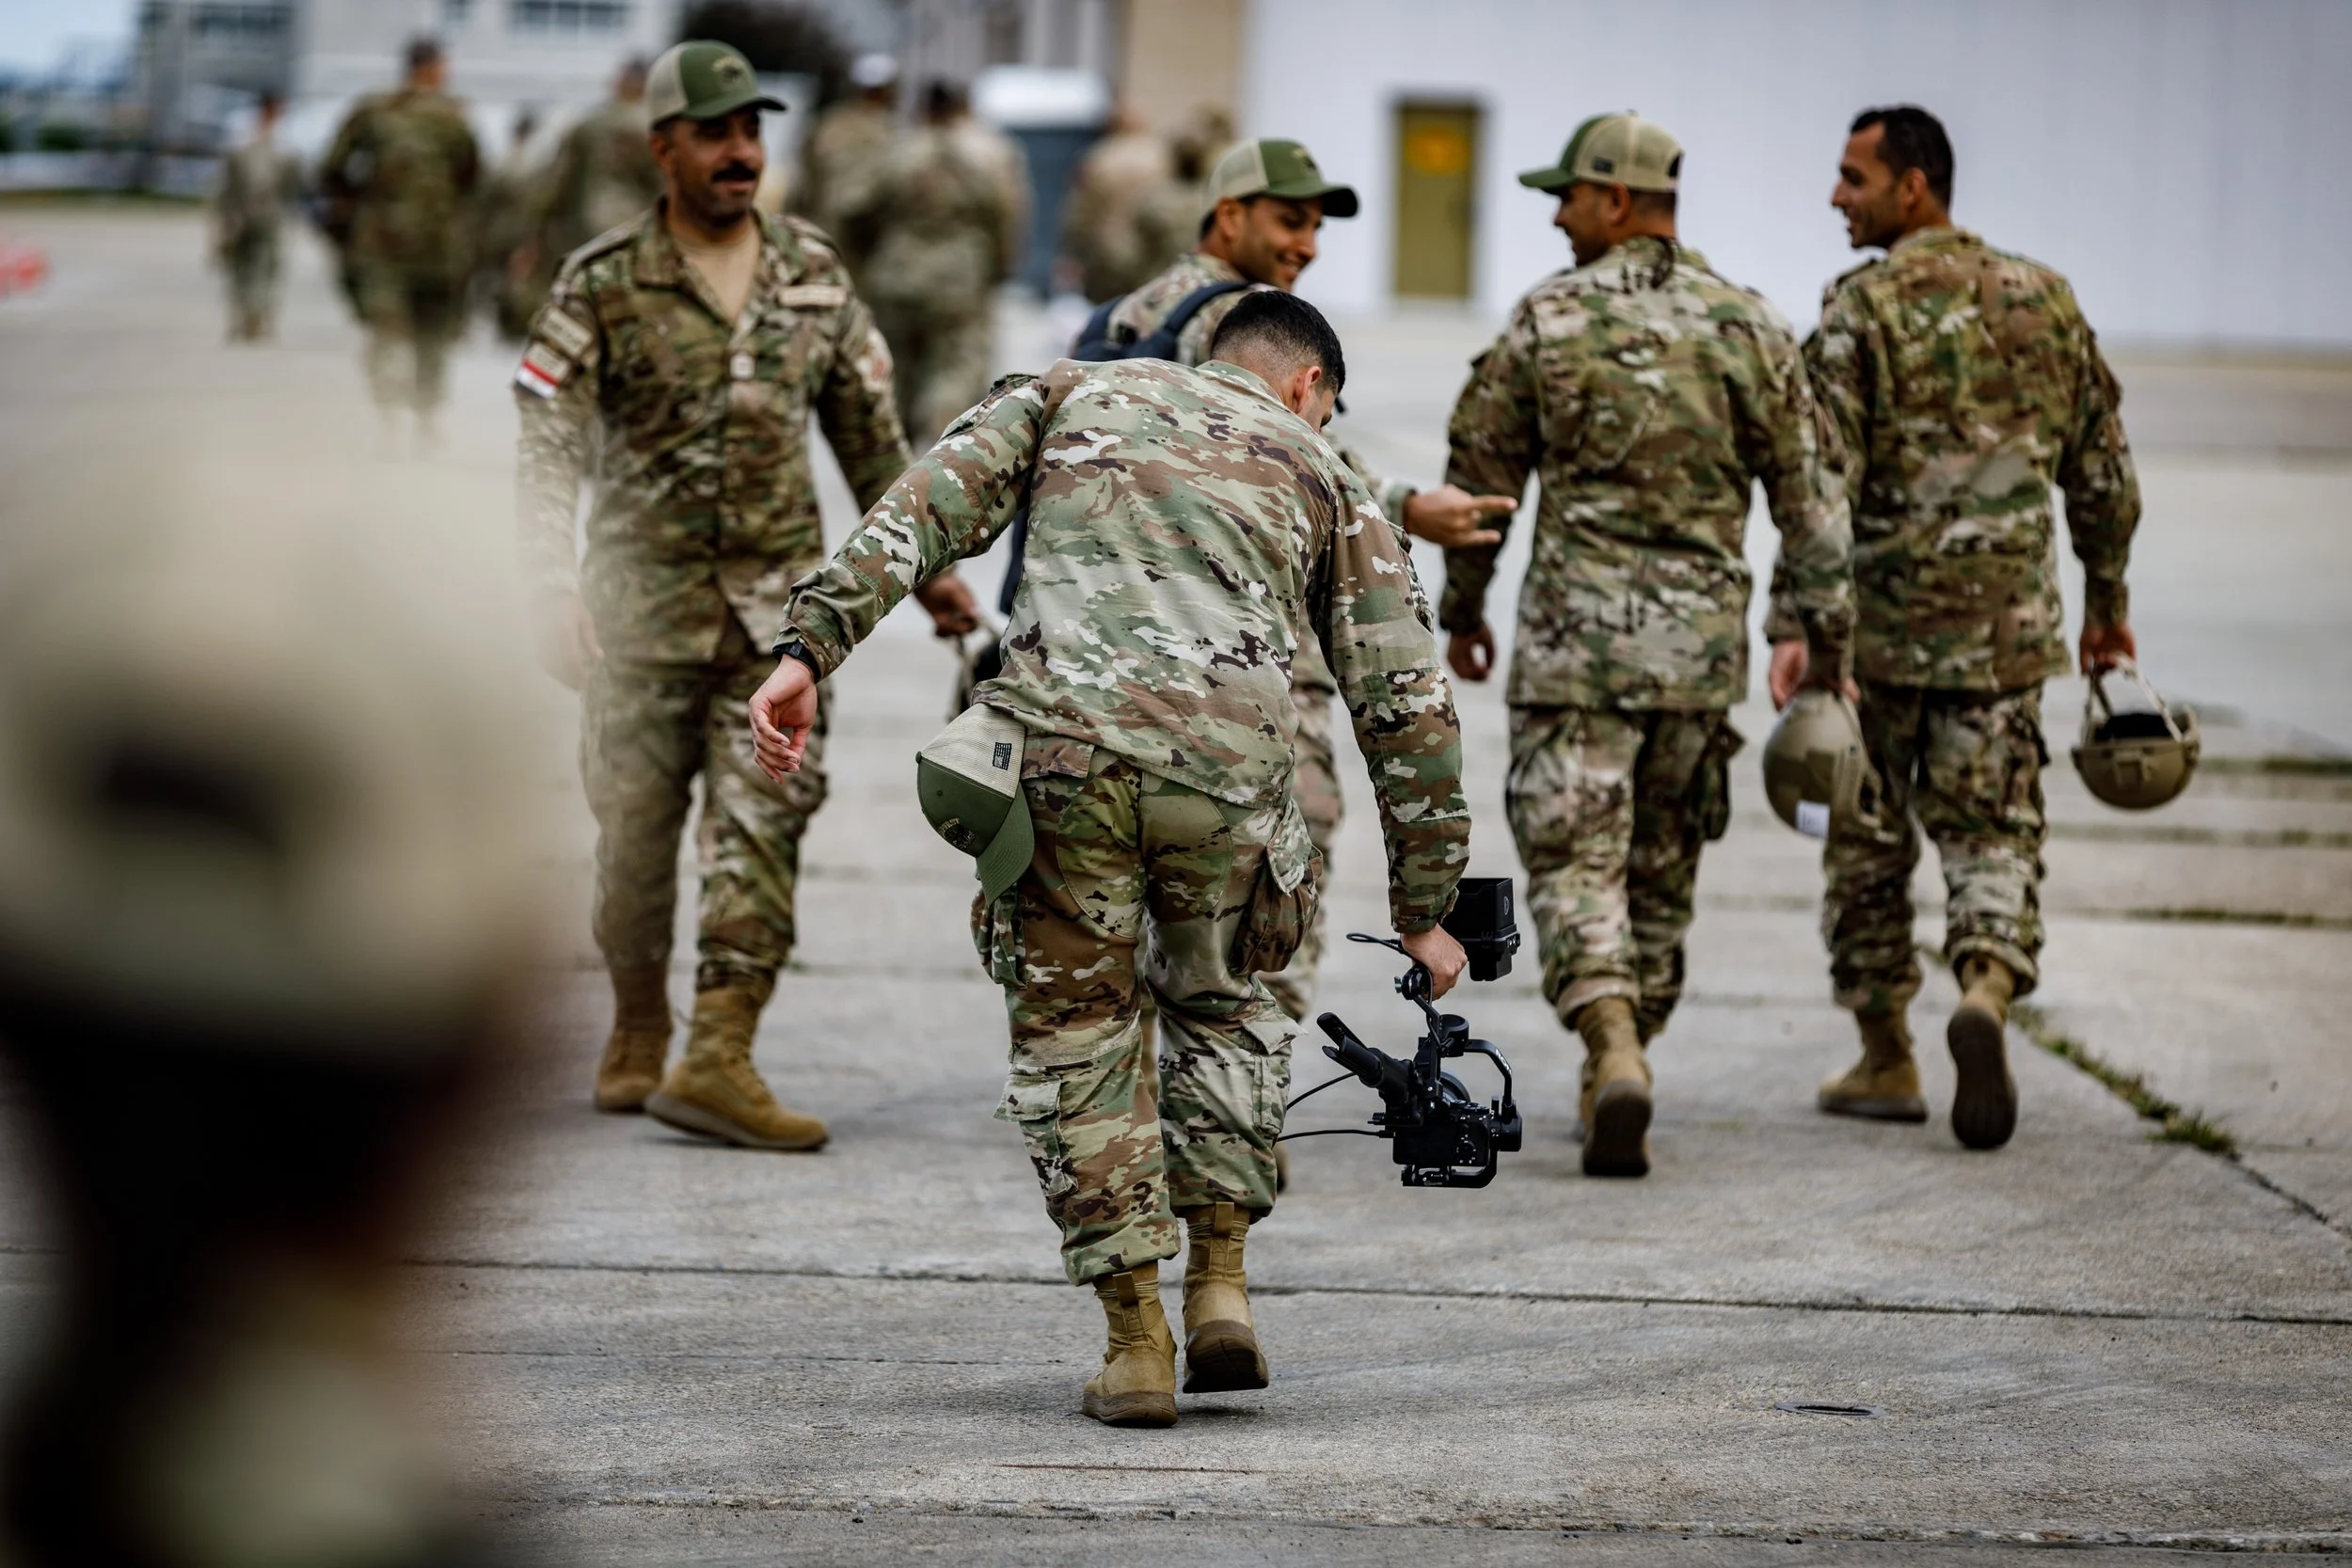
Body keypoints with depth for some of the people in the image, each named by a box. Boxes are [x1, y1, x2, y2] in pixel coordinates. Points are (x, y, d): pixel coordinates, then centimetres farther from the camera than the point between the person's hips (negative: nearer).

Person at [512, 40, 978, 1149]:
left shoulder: (812, 274, 8)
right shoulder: (603, 287, -4)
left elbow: (870, 434, 16)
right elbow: (550, 447, -9)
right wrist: (557, 588, -21)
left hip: (780, 600, 2)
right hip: (645, 598, -2)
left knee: (764, 819, -10)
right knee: (637, 828, 7)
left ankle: (720, 1058, -14)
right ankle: (637, 1032, 26)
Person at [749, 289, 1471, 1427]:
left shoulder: (1071, 394, 27)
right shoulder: (1320, 475, 26)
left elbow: (923, 510, 9)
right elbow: (1405, 702, 23)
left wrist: (810, 648, 1)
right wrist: (1423, 910, 29)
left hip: (1063, 746, -1)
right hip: (1232, 766, 1)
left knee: (1073, 1036, 14)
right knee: (1222, 1006, 27)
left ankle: (1136, 1338, 10)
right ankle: (1219, 1285, 16)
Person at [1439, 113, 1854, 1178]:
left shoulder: (1548, 318, -4)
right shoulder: (1750, 328, 3)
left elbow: (1480, 472, 4)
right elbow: (1807, 496, 3)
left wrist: (1463, 608, 17)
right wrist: (1827, 637, 10)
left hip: (1575, 635, -3)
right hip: (1702, 640, 3)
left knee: (1574, 859, -3)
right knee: (1661, 868, 15)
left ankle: (1615, 1055, -24)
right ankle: (1621, 1070, 21)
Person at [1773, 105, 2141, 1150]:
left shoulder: (1862, 307, -8)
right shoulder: (2042, 298, 7)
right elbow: (2101, 466, 12)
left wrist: (1794, 626, -18)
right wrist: (2108, 599, 23)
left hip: (1881, 622, -3)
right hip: (2007, 624, 3)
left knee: (1869, 840, 12)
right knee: (1992, 831, 8)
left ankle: (1885, 1058, 17)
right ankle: (1987, 987, -20)